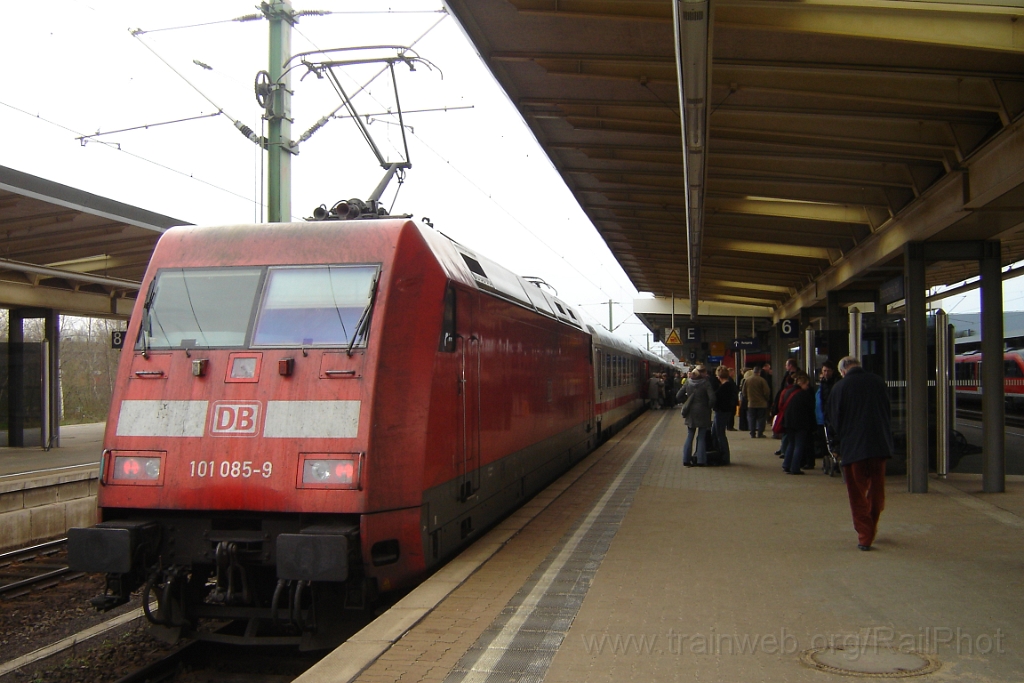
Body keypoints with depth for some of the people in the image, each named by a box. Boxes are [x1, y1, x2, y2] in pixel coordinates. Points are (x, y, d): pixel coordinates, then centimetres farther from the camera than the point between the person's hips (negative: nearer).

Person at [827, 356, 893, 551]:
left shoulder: (839, 387, -3)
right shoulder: (877, 382, 5)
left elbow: (834, 421, 0)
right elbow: (887, 413, 13)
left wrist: (837, 447, 11)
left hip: (852, 447, -3)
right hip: (879, 445, 3)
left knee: (858, 495, 5)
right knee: (877, 490, 17)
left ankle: (865, 536, 2)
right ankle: (872, 529, 28)